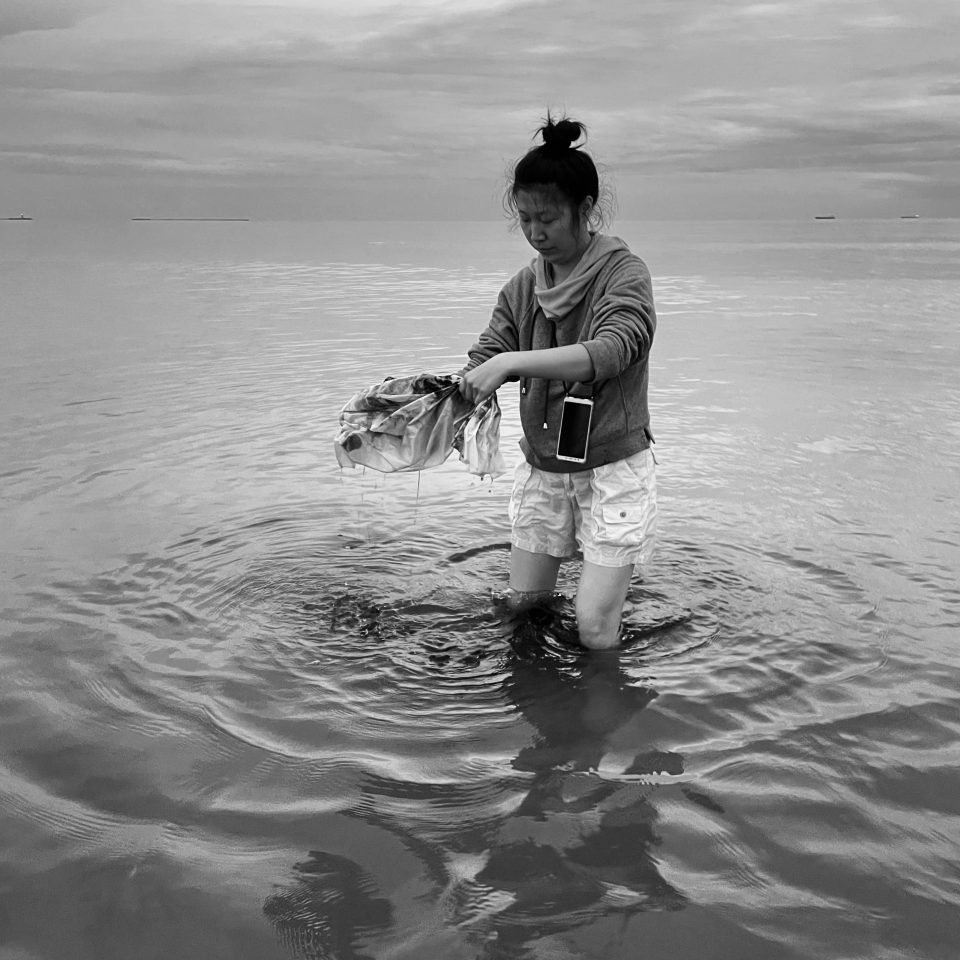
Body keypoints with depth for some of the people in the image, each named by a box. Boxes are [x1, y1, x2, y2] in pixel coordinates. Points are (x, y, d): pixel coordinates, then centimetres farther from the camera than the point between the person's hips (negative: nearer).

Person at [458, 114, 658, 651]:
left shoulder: (624, 272, -13)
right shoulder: (524, 288, 4)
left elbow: (612, 350, -30)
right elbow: (485, 357, -1)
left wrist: (512, 363, -39)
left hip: (613, 466, -5)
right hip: (542, 467, 5)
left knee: (595, 631, -5)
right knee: (523, 601, 13)